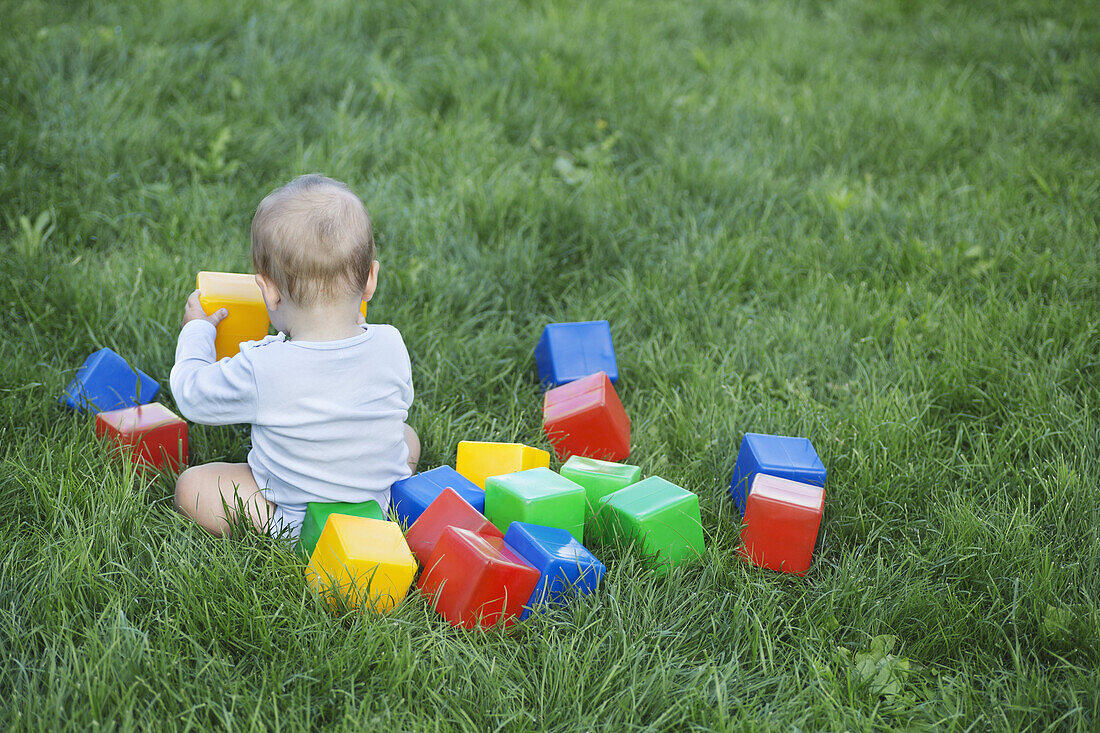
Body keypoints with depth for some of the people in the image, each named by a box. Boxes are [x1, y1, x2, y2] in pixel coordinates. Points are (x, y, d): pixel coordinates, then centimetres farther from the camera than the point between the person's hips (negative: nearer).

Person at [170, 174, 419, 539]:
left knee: (191, 485, 4)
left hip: (295, 525, -3)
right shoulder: (390, 347, -17)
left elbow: (192, 395, -8)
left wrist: (196, 329, 11)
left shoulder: (260, 368, -29)